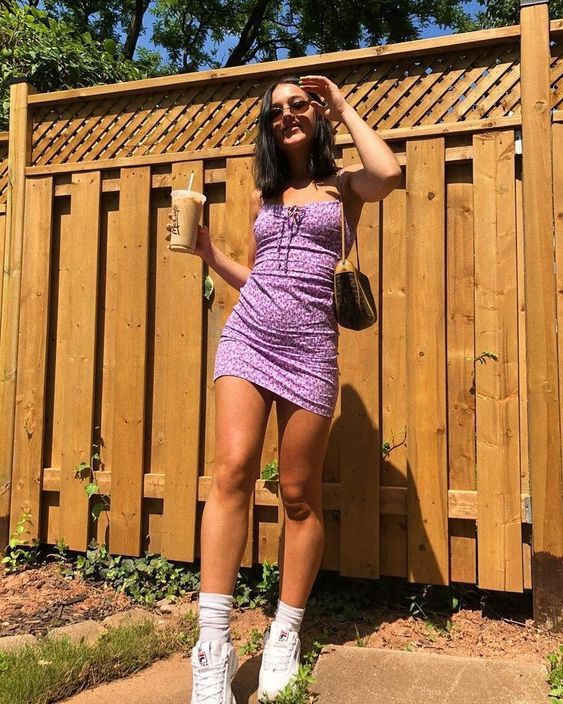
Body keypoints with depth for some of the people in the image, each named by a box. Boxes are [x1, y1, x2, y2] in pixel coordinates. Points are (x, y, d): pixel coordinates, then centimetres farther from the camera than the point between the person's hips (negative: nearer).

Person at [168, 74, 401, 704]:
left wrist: (345, 109, 1)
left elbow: (389, 174, -14)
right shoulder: (262, 194, 20)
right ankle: (213, 646, -6)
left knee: (299, 494, 2)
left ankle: (285, 637, 17)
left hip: (309, 348, -2)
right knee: (231, 472, -14)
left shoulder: (343, 184, 11)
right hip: (247, 338, 3)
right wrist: (209, 253, 8)